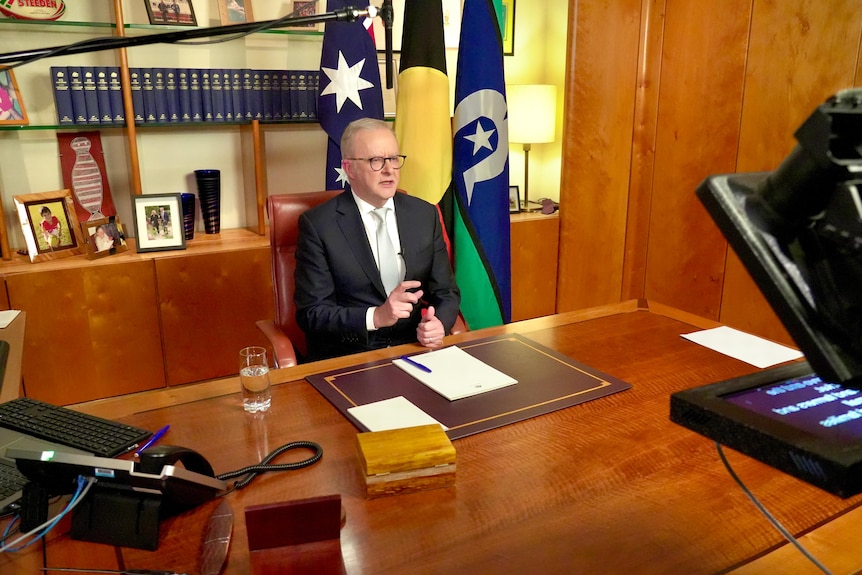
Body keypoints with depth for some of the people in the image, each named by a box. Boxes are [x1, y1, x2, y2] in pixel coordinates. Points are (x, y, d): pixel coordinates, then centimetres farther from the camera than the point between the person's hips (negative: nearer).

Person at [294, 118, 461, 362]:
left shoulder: (425, 215, 6)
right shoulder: (318, 224, -5)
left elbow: (446, 292, 9)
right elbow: (311, 313, -8)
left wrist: (439, 323, -12)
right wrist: (375, 317, -22)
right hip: (346, 358, -3)